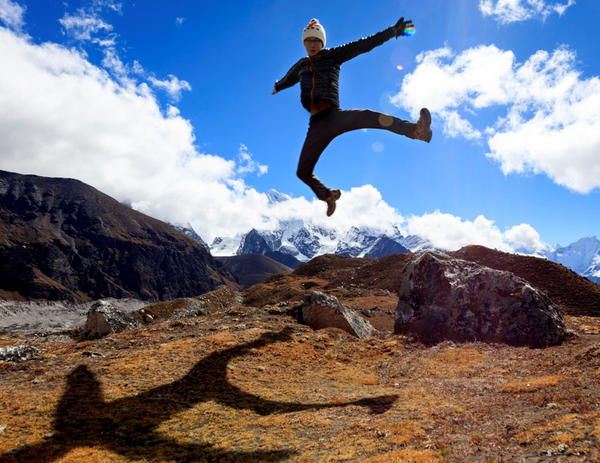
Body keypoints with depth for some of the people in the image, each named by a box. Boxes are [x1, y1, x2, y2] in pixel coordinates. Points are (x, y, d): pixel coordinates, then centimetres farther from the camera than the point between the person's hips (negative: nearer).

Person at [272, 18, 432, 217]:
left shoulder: (333, 55, 9)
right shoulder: (301, 66, 20)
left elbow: (364, 45, 2)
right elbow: (288, 79, 44)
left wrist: (392, 31, -5)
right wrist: (277, 87, 64)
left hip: (335, 116, -4)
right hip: (316, 124, 4)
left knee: (367, 116, -36)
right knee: (303, 172, 0)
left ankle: (416, 130, -51)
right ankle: (328, 195, 27)